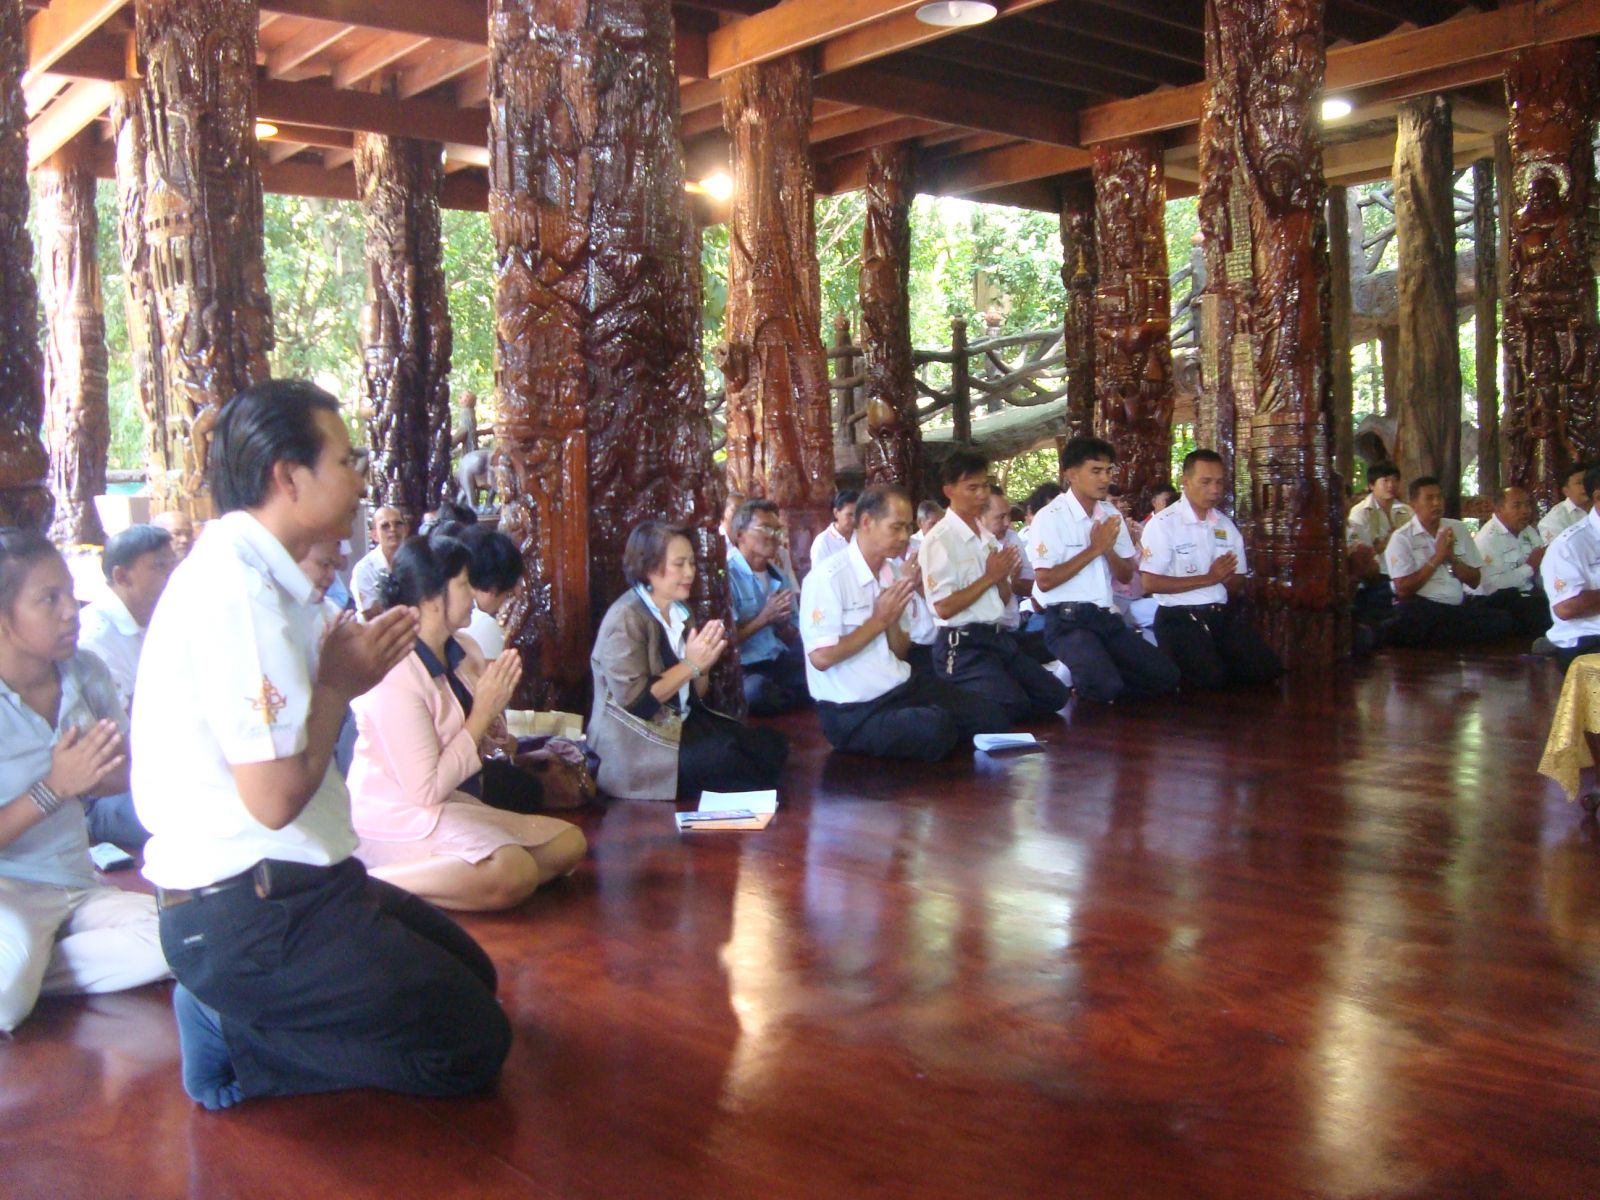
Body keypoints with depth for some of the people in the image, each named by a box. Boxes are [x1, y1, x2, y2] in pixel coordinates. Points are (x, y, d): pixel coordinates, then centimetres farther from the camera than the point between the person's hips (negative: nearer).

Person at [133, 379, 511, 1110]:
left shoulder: (241, 571, 9)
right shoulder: (239, 593, -22)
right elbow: (275, 795, -25)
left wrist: (344, 676, 0)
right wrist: (339, 682, -11)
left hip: (276, 885, 10)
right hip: (249, 914, -10)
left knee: (469, 973, 20)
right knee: (473, 1044, -5)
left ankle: (232, 1014, 10)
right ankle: (237, 1040, -3)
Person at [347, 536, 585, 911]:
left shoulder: (459, 653, 5)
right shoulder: (396, 676, -20)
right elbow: (426, 790, -22)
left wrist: (495, 704, -7)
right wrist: (482, 715, -15)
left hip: (455, 804, 9)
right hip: (397, 820, -9)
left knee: (569, 842, -4)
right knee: (513, 872, -31)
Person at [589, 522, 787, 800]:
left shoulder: (679, 612, 12)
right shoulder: (625, 620, -13)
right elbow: (633, 701, -22)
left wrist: (703, 666, -6)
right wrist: (690, 665, -18)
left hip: (684, 723, 8)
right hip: (638, 745, -8)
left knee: (773, 746, -8)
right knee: (724, 757, -27)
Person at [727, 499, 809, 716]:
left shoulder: (777, 575, 15)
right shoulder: (725, 575, -9)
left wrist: (782, 624, -6)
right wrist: (764, 618, -17)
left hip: (783, 662, 6)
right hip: (745, 669, -6)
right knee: (757, 689, -38)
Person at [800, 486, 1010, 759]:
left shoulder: (893, 573, 9)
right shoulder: (828, 578, -17)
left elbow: (900, 651, 14)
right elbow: (821, 657, -22)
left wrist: (893, 621, -9)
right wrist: (879, 620, -15)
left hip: (903, 686, 8)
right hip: (854, 711, -8)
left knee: (991, 716, -3)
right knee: (936, 728, -31)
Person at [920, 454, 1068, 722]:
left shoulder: (988, 538, 15)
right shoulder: (939, 540, -11)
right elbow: (944, 608, -16)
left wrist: (1002, 576, -5)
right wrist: (989, 577, -12)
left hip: (999, 637, 8)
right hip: (963, 645, -8)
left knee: (1055, 695, 4)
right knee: (1014, 706, -24)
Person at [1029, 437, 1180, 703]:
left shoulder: (1111, 515, 13)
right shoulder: (1050, 518, -8)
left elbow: (1127, 576, 14)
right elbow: (1044, 581, -16)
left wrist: (1108, 549, -8)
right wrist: (1095, 549, -14)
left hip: (1107, 617, 7)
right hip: (1068, 621, -7)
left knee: (1166, 676, -3)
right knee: (1104, 684, -30)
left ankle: (1085, 674, 9)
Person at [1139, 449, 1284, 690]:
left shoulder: (1226, 525, 12)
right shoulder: (1163, 524, -8)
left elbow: (1238, 584, 17)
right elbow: (1151, 582, -15)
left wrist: (1224, 577, -7)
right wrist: (1208, 578, -15)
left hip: (1223, 614, 6)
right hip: (1180, 617, -6)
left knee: (1266, 670, -10)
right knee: (1210, 679, -24)